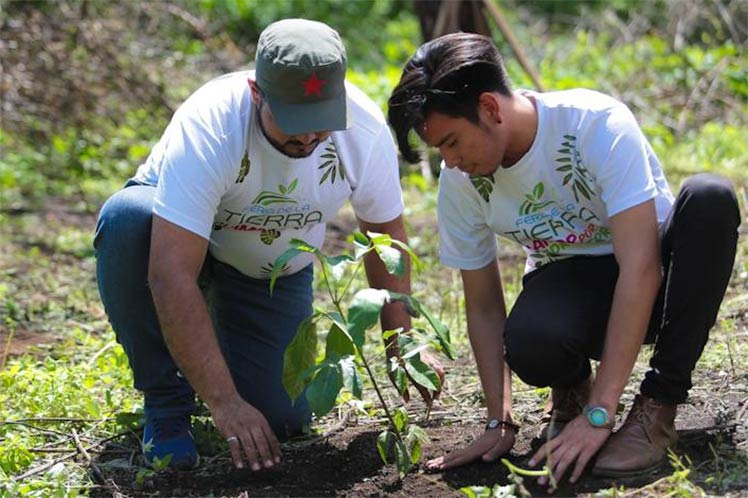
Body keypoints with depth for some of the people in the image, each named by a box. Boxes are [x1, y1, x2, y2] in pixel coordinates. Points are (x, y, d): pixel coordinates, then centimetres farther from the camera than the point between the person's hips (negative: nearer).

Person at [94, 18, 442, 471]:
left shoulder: (366, 132, -25)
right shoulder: (209, 126, -38)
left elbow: (386, 235, -5)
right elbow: (171, 275, -41)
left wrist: (402, 347, -9)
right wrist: (223, 401, -42)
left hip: (275, 270, 3)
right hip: (179, 239, -2)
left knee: (283, 418, -14)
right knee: (127, 218, -38)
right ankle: (167, 401, -17)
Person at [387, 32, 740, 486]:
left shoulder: (598, 124, -27)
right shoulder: (460, 181, -12)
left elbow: (641, 267, -31)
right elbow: (484, 308, -3)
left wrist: (598, 414, -34)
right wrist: (500, 422, -12)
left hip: (658, 282, -1)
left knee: (710, 198, -35)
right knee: (529, 345, -36)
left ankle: (656, 410, -23)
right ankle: (571, 389, 4)